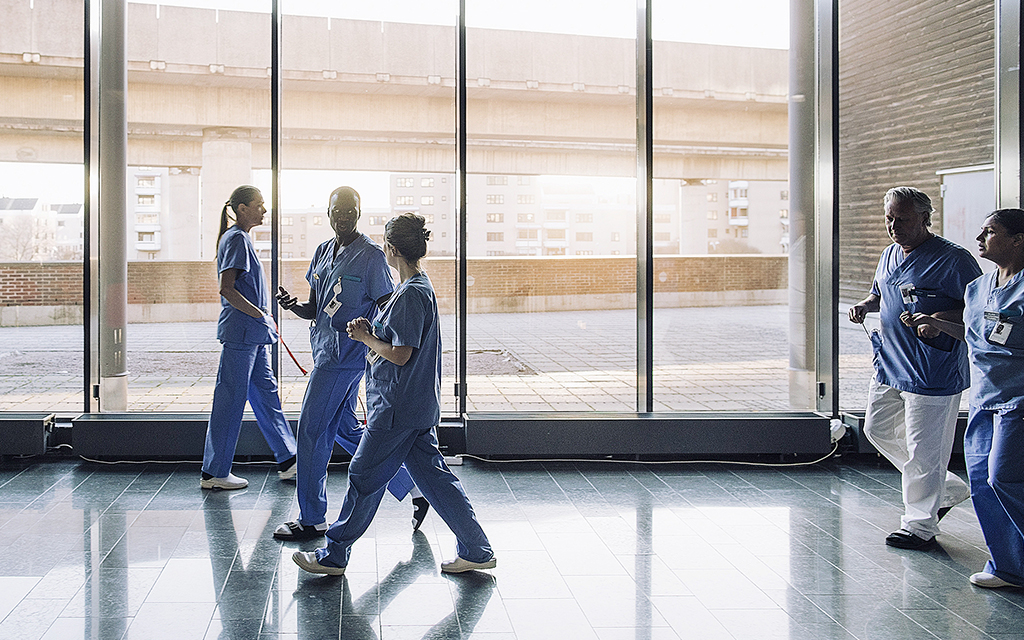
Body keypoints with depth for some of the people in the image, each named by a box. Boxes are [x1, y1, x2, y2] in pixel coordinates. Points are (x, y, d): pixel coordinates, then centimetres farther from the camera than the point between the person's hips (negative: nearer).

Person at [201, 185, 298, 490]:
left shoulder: (241, 238, 17)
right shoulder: (236, 239, -13)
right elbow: (227, 288, -21)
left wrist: (264, 320, 19)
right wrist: (262, 316, -17)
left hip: (253, 333, 10)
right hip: (240, 331, -10)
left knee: (266, 393, 12)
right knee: (231, 398, -4)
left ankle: (287, 461, 19)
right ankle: (214, 473, 4)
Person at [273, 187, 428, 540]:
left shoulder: (370, 255, -9)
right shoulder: (322, 252, 14)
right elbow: (315, 310, 16)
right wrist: (293, 305, -4)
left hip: (345, 354, -9)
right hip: (326, 352, 9)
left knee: (312, 430, -5)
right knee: (343, 429, 14)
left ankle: (312, 519, 8)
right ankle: (411, 489, 22)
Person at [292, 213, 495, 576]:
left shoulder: (411, 294, -18)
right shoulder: (422, 288, 13)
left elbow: (400, 355, -21)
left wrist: (365, 338, -7)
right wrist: (371, 333, 6)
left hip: (397, 409, -10)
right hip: (419, 407, 10)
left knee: (364, 477, 1)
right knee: (433, 475, 12)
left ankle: (334, 556, 12)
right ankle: (476, 550, 14)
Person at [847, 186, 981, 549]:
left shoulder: (953, 259, -13)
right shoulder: (890, 255, 11)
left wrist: (940, 320, -30)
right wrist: (865, 305, 4)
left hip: (932, 371, -9)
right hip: (889, 364, 9)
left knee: (922, 449, -2)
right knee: (878, 430, 17)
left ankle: (920, 526, 16)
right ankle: (948, 489, 31)